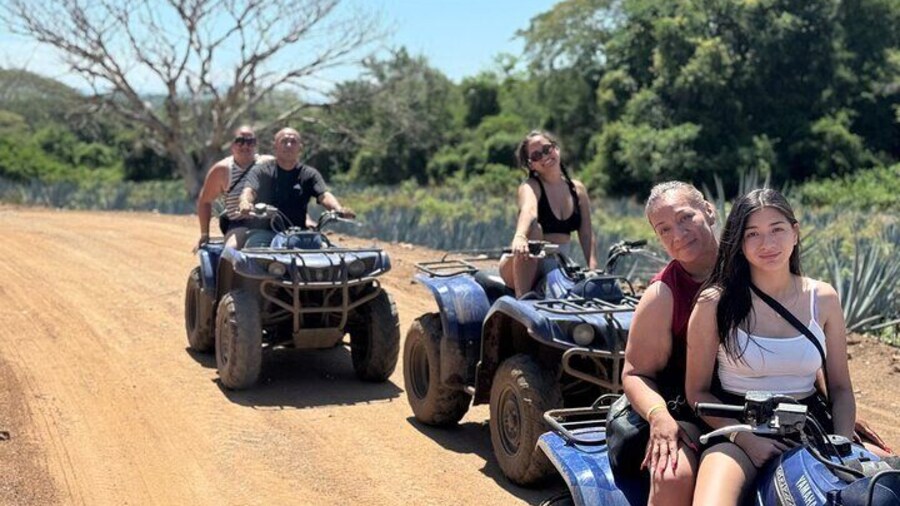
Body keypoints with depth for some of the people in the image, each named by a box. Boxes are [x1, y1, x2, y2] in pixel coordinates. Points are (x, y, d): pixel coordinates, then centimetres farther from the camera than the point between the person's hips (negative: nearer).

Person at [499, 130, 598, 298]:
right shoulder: (530, 186, -9)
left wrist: (593, 269, -14)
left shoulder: (577, 189, 7)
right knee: (534, 228, -33)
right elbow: (528, 211, -33)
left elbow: (586, 234, 2)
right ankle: (522, 298, -32)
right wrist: (519, 236, -54)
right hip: (528, 267, -5)